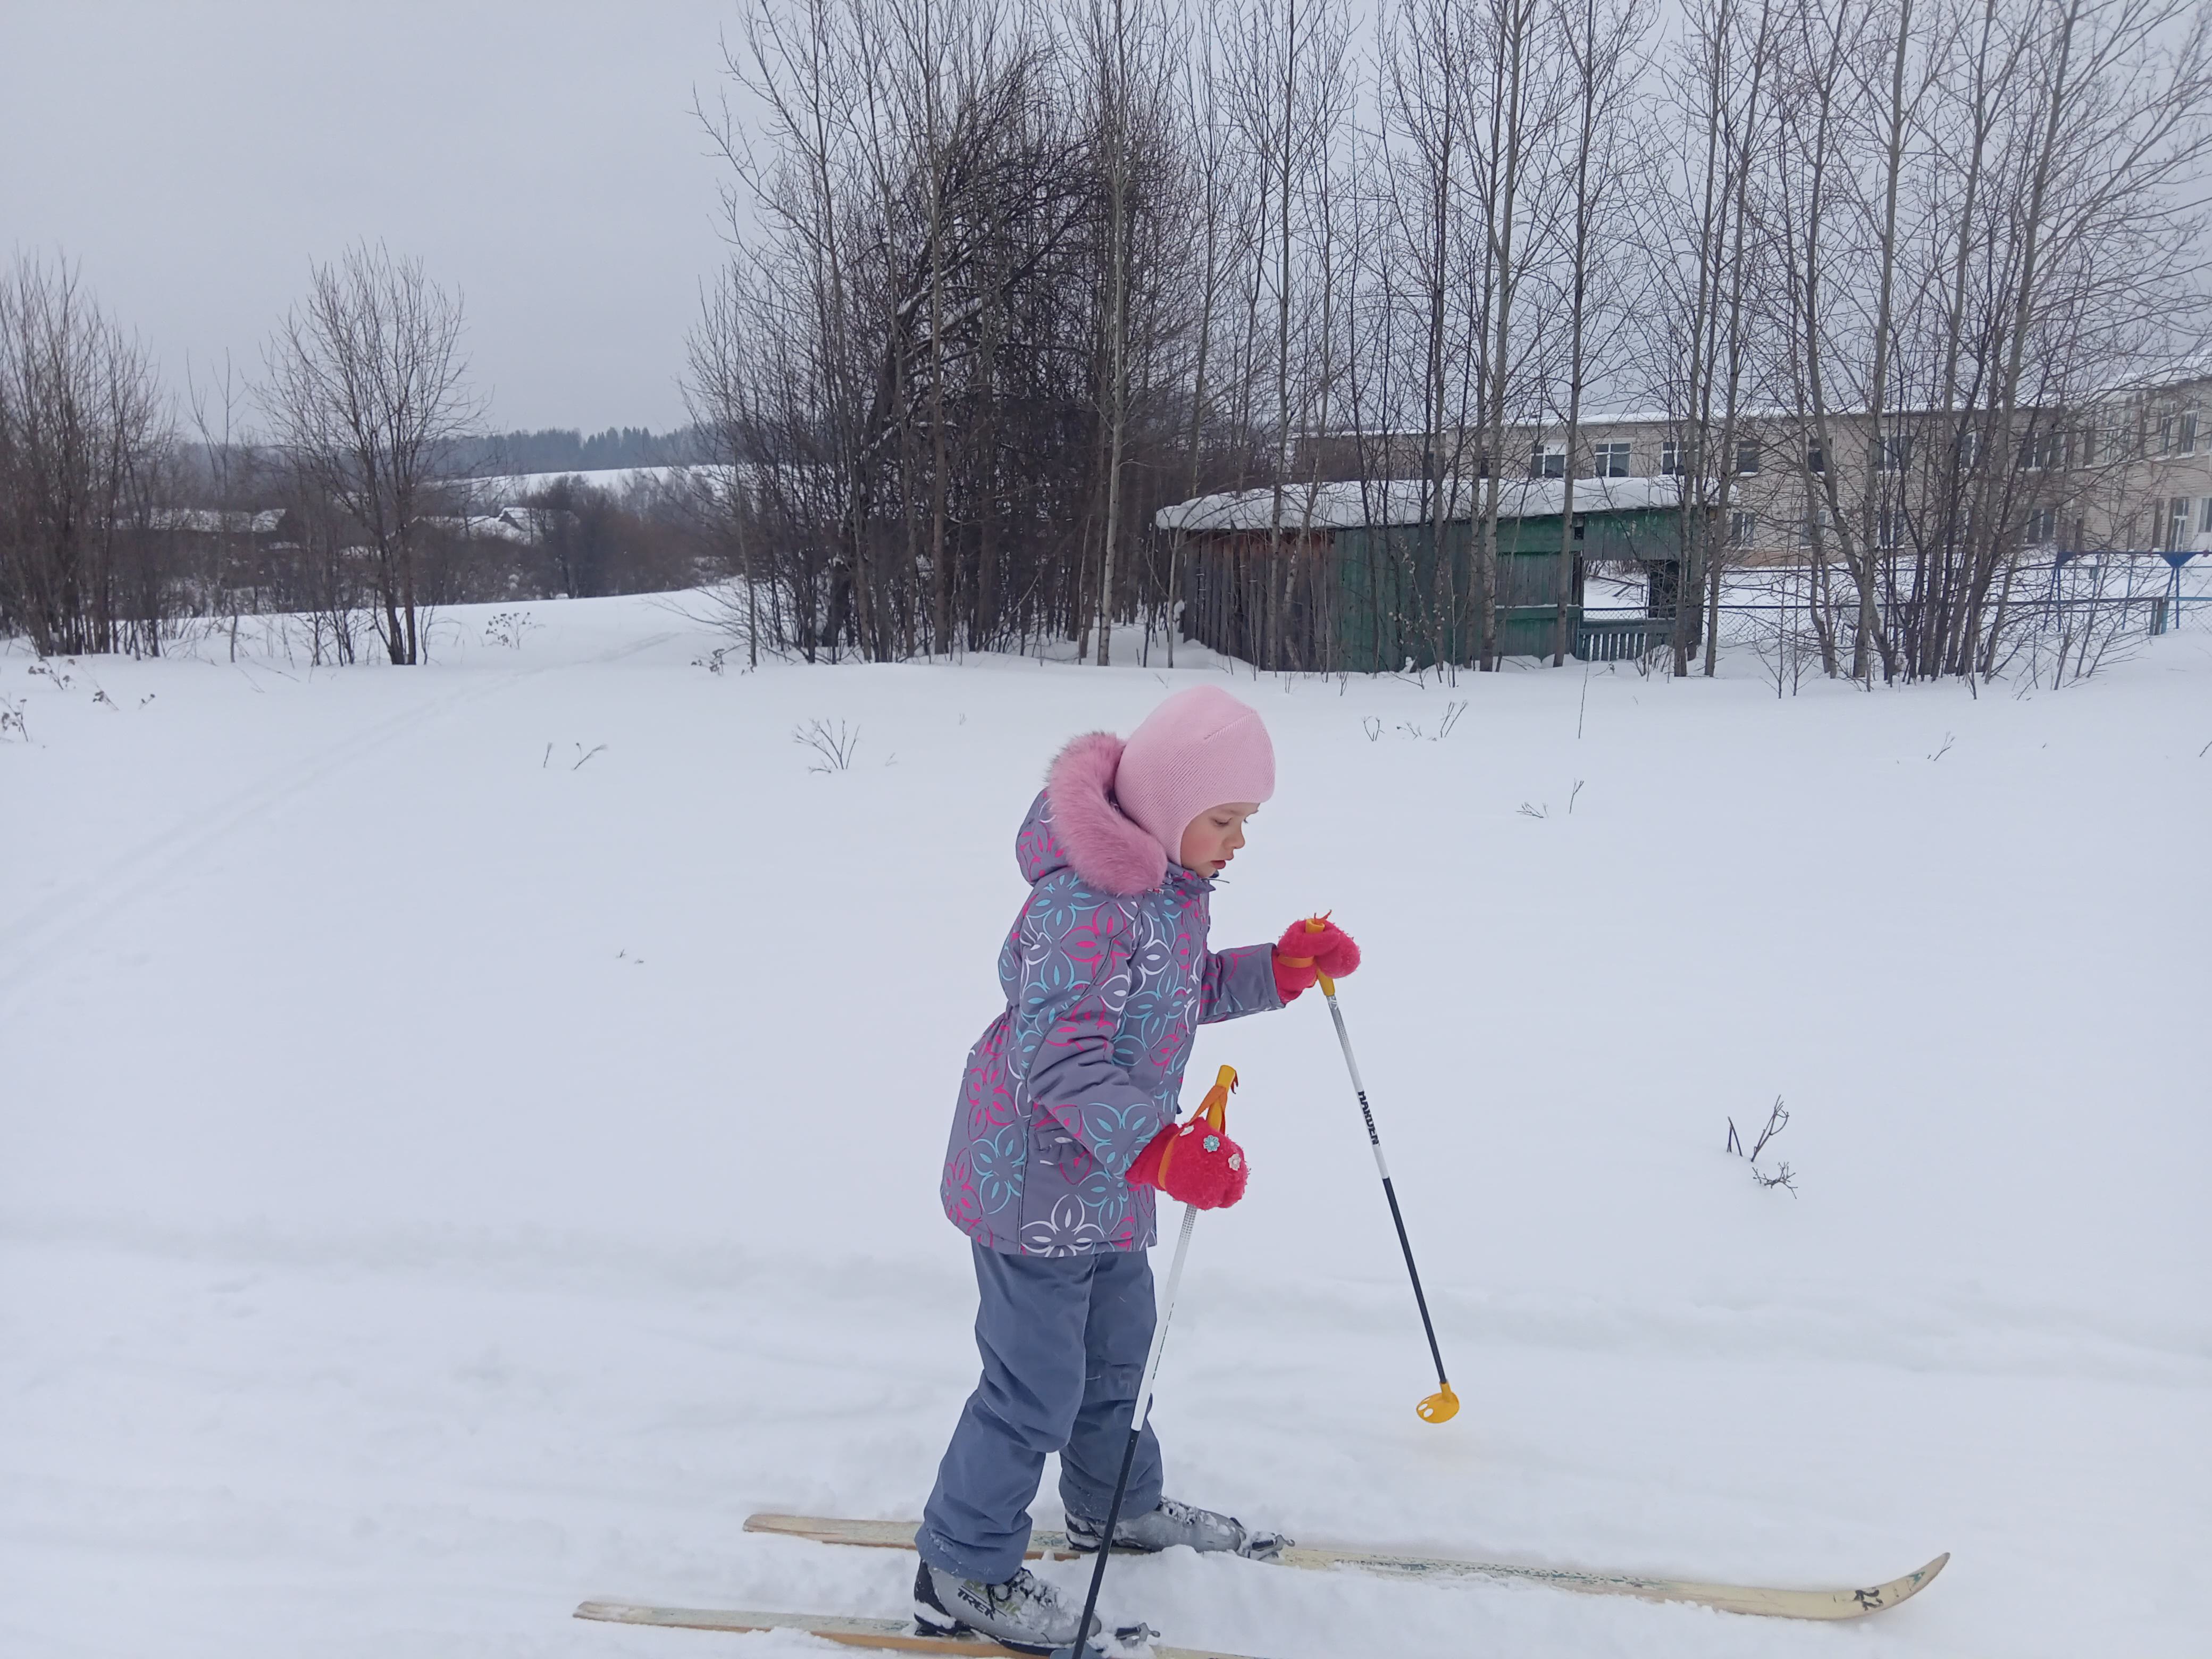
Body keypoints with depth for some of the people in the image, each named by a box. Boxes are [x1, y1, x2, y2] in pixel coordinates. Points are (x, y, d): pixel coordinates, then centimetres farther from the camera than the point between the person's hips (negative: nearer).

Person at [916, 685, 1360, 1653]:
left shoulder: (1165, 882, 3)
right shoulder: (1084, 903, -29)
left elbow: (1185, 992, 16)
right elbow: (1059, 1056, -35)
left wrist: (1281, 967, 2)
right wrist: (1153, 1144, -47)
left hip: (1103, 1174, 10)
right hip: (1035, 1179, -10)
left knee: (1118, 1337, 25)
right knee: (1038, 1381, 1)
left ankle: (1115, 1505, 48)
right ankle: (962, 1572, 21)